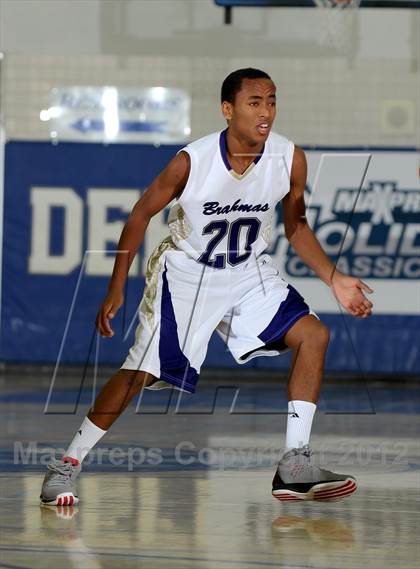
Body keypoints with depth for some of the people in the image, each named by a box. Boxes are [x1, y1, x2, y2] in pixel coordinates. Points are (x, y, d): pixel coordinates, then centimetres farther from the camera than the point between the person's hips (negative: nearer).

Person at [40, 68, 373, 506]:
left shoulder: (290, 159, -16)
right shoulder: (192, 161, -25)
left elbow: (295, 227, 3)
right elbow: (141, 215, -10)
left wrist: (334, 280, -6)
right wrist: (116, 289, -10)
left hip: (249, 273, 4)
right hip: (185, 273, -4)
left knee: (312, 335, -13)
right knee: (142, 371, -7)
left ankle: (294, 467, -10)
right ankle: (66, 465, 8)